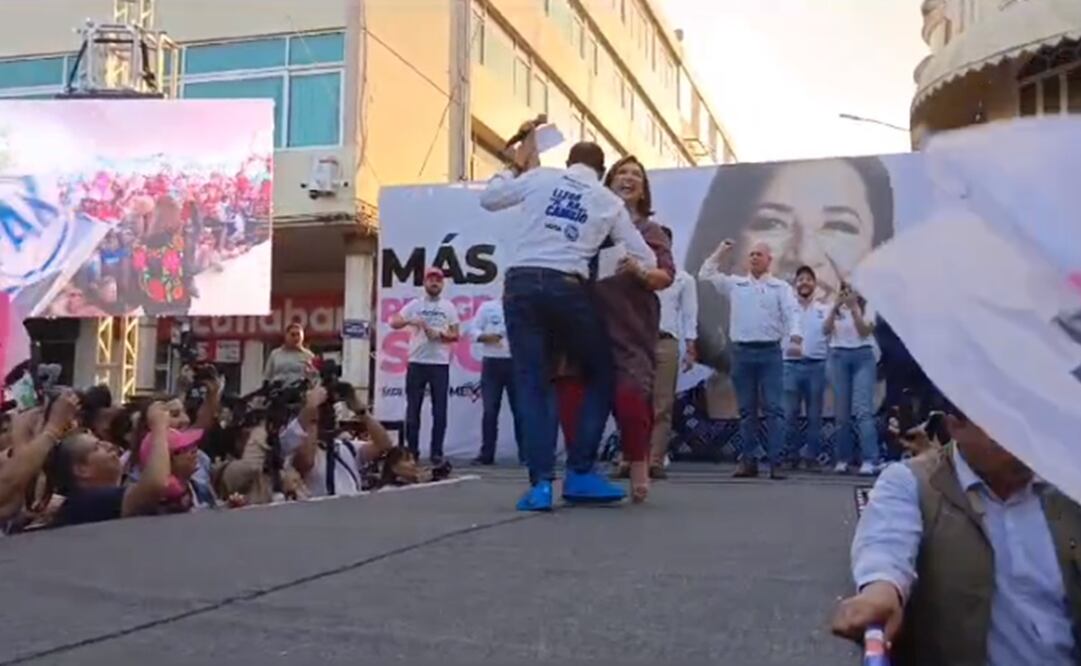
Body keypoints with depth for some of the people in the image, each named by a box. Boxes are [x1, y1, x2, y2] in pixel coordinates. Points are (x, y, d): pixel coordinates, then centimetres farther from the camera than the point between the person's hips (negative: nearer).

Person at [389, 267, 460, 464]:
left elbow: (455, 335, 5)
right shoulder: (414, 305, 6)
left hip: (440, 363, 0)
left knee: (440, 410, -1)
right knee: (413, 408, 2)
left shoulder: (449, 307, 7)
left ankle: (436, 452, 4)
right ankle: (412, 450, 10)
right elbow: (394, 323, -3)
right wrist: (411, 321, -21)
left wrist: (439, 335, -15)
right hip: (417, 363, 0)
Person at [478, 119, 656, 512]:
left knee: (532, 384, 6)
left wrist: (517, 165, 32)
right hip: (566, 289, -1)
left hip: (520, 285, 2)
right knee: (601, 374, 15)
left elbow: (488, 199, 21)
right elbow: (647, 261, 13)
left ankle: (541, 482, -3)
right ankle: (580, 473, 9)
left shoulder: (539, 178, 11)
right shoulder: (610, 202, 13)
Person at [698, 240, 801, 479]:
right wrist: (721, 252, 8)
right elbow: (705, 274, 12)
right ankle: (748, 461, 10)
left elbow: (791, 314, -5)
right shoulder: (735, 284, 13)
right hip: (742, 351, 2)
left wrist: (796, 338, -22)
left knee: (773, 408, -5)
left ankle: (775, 462, -5)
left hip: (770, 352, -2)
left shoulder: (781, 287, 6)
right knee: (746, 410, 6)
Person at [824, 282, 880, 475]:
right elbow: (826, 330, -3)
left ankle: (870, 461, -20)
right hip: (838, 357, 3)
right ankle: (843, 459, 11)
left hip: (863, 357, -3)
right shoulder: (835, 309, 13)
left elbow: (865, 331, -9)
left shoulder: (867, 308, 5)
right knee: (841, 412, 4)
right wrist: (835, 307, -12)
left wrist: (854, 308, -14)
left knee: (863, 409, -14)